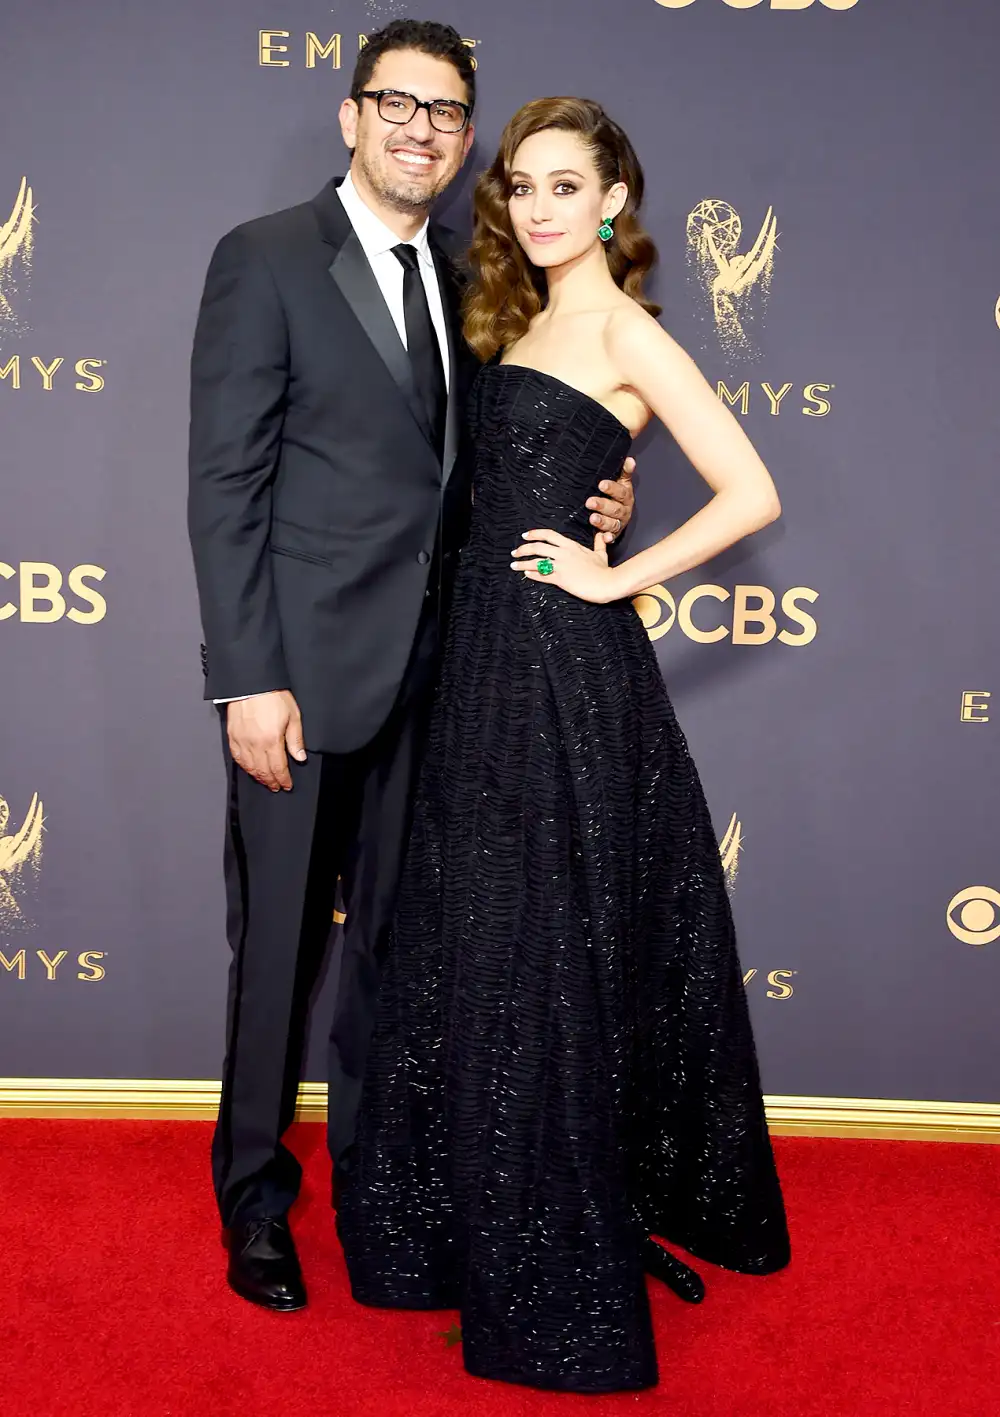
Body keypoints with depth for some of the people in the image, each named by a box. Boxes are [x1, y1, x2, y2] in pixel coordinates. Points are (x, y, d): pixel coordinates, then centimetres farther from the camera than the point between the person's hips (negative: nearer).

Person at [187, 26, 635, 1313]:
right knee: (278, 942, 6)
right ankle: (255, 1196, 25)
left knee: (392, 932, 16)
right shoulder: (266, 258, -7)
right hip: (305, 667, -5)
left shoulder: (462, 284, 12)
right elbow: (225, 483, -12)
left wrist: (583, 511, -2)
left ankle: (370, 1156, 35)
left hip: (424, 672, 6)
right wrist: (248, 678, -17)